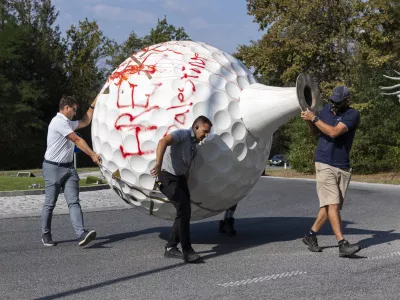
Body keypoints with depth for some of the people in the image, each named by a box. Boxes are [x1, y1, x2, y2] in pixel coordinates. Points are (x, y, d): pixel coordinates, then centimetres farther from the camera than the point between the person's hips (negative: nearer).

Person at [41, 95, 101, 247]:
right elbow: (77, 140, -13)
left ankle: (81, 234, -20)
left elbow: (85, 122, 32)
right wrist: (93, 155, -11)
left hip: (68, 167, 8)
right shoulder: (59, 122, -12)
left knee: (74, 202, -8)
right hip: (53, 168, -8)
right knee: (50, 204, 3)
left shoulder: (68, 123, 19)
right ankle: (46, 235, 16)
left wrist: (93, 105, 29)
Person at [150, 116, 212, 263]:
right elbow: (163, 142, -31)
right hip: (168, 176, -9)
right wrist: (158, 163, -44)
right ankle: (187, 251, -16)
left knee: (185, 212, 6)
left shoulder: (194, 145, 16)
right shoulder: (182, 134, -12)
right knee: (183, 208, -18)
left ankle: (171, 248, 15)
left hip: (180, 178, 9)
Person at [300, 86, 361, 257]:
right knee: (332, 204, -12)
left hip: (343, 167, 0)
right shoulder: (327, 108, 7)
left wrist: (314, 118, -16)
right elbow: (314, 132, 18)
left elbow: (334, 132, -21)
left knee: (331, 206, 5)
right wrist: (309, 121, -2)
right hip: (324, 164, 0)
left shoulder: (352, 115, -8)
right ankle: (343, 245, -17)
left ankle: (311, 236, 22)